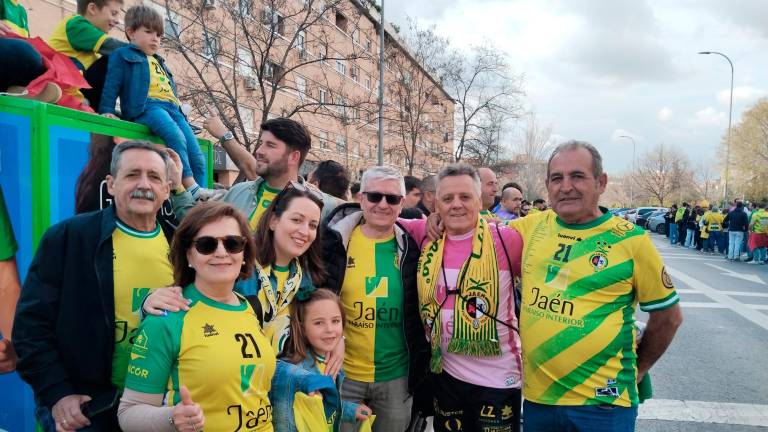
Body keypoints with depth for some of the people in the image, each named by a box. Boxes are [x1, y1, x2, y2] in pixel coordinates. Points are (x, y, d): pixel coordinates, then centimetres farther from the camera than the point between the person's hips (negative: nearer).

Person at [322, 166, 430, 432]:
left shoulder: (410, 248, -2)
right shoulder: (336, 242, -7)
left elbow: (420, 313, 6)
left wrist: (419, 365, 6)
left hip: (397, 376, 2)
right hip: (343, 374, -1)